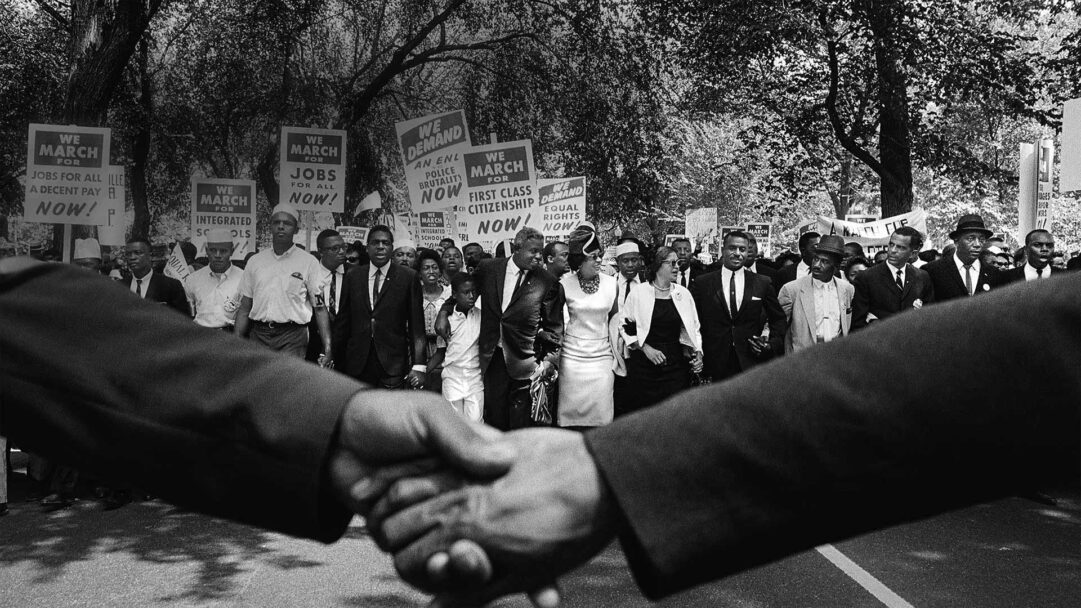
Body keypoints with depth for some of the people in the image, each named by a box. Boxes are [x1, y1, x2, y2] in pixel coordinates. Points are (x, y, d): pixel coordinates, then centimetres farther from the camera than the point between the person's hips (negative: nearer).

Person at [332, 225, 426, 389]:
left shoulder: (408, 277, 0)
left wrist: (419, 366, -8)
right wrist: (334, 360, 8)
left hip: (392, 366, -2)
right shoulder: (353, 277, 9)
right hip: (357, 364, 2)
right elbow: (342, 322, 11)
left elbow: (416, 324, -2)